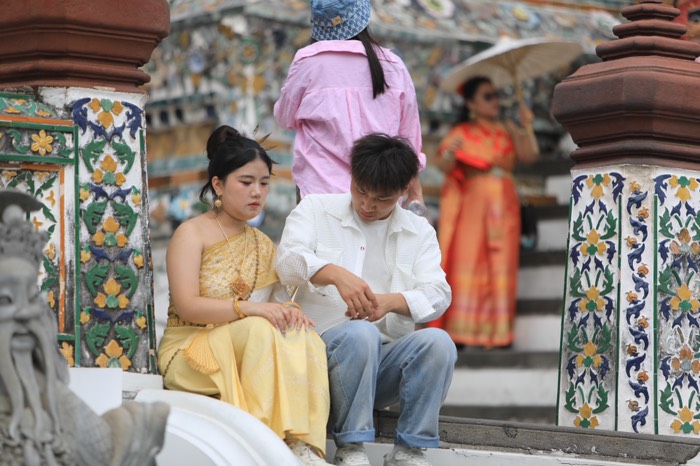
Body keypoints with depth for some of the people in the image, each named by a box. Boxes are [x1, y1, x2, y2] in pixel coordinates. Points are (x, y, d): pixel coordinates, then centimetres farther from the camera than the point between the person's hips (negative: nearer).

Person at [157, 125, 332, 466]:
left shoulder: (263, 245, 18)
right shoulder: (192, 234, -2)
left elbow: (277, 298, 8)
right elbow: (186, 306, -15)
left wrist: (289, 309, -17)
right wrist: (249, 308, -27)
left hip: (245, 349, 5)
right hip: (189, 351, -5)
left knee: (303, 337, -26)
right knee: (260, 329, -34)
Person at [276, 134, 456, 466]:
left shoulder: (419, 231, 16)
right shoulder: (315, 210, 9)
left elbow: (438, 295, 0)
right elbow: (288, 260, -10)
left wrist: (390, 301, -22)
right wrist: (336, 274, -32)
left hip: (387, 358, 3)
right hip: (324, 346, -2)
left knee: (438, 342, -28)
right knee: (361, 332, -36)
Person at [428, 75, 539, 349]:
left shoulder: (507, 131, 14)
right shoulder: (462, 134, 3)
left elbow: (529, 155, 0)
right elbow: (443, 165, -10)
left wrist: (526, 127, -10)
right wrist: (450, 155, -31)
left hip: (503, 207, 3)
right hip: (471, 205, -3)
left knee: (501, 267, -3)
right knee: (467, 262, -11)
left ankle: (497, 333, -3)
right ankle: (461, 331, -12)